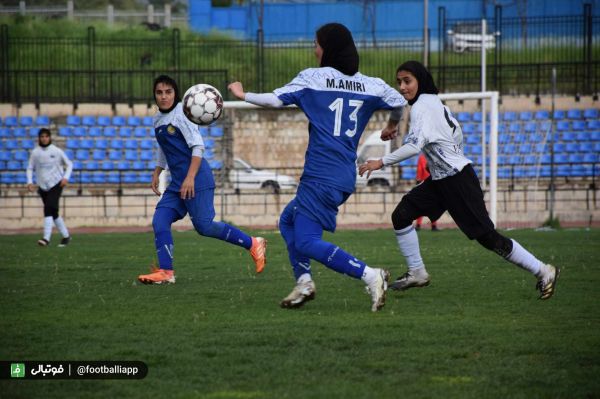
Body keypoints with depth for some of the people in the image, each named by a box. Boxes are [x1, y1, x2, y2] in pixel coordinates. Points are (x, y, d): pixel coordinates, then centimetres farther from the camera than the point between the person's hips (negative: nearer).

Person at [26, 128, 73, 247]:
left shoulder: (57, 151, -4)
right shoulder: (35, 152, 2)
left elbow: (69, 164, 6)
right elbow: (30, 168, 11)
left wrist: (66, 177, -9)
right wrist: (30, 182, -4)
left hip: (56, 184, -4)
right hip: (42, 186, 4)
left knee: (49, 208, -21)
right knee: (53, 212, 9)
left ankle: (46, 238, -26)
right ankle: (66, 236, 25)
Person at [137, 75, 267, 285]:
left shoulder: (181, 114, -10)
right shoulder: (158, 119, 16)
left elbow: (198, 146, -16)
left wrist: (190, 178, -23)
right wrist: (156, 174, 25)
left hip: (197, 180, -8)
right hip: (177, 183, 8)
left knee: (203, 226, -10)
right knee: (159, 221, -4)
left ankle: (253, 244, 4)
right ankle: (165, 272, -3)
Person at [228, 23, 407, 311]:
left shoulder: (313, 77, -3)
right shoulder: (369, 85, 11)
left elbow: (276, 100, -7)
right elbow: (399, 102, 21)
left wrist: (243, 95, 10)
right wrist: (393, 124, 43)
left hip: (320, 177, -8)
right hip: (346, 178, 8)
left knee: (307, 243, -10)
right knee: (288, 220, 24)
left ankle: (370, 276, -22)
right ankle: (304, 282, 12)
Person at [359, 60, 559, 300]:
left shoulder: (421, 107, -18)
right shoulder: (434, 101, 10)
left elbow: (414, 146, -31)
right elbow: (456, 133, 20)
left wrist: (381, 162, -30)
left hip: (457, 179, -10)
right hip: (440, 180, 10)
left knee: (486, 236, -7)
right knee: (401, 215, 2)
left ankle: (543, 271, 1)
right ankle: (416, 273, 11)